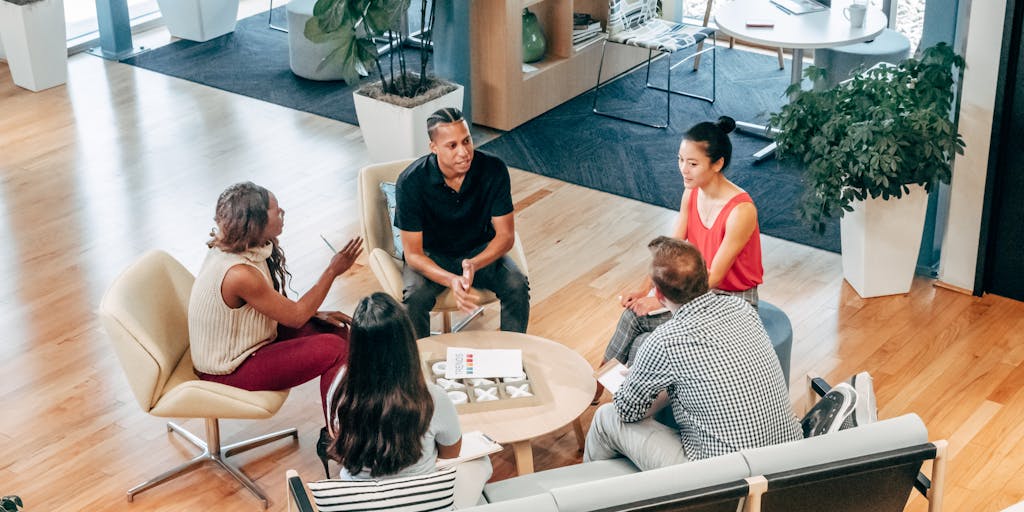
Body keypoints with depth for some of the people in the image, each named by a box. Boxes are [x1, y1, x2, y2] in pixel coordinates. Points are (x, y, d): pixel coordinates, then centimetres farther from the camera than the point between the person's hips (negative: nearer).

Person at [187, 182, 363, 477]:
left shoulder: (239, 249, -4)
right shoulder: (239, 273, -33)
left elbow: (278, 306, 11)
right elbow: (295, 316, -20)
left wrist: (316, 314, -1)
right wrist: (333, 271, -13)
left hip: (243, 342, 10)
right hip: (230, 371, -10)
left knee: (335, 330, 4)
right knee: (335, 350, -15)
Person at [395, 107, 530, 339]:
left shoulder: (494, 170, -20)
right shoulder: (410, 182, -25)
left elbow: (505, 235, -14)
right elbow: (413, 254, -22)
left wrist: (474, 265, -35)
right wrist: (451, 280, -41)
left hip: (480, 251, 2)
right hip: (430, 256, -2)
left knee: (517, 286, -24)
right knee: (415, 298, -31)